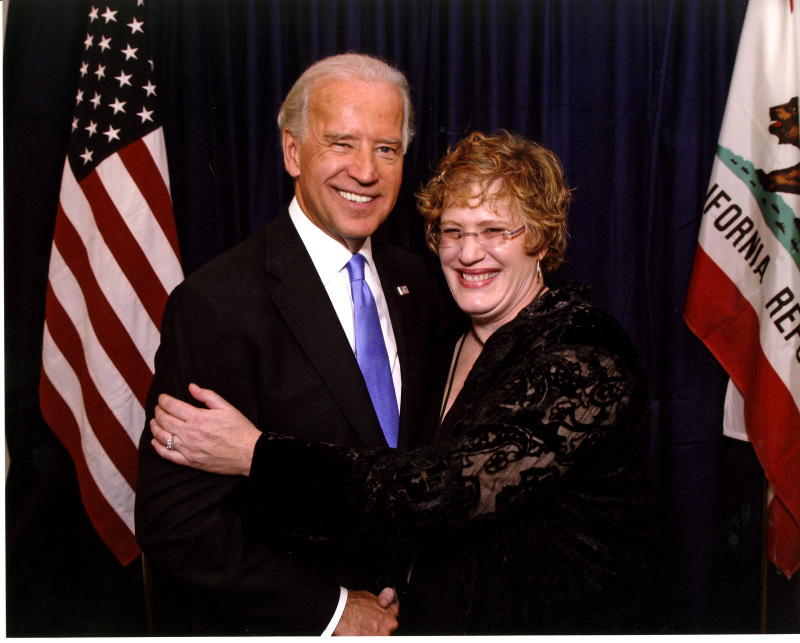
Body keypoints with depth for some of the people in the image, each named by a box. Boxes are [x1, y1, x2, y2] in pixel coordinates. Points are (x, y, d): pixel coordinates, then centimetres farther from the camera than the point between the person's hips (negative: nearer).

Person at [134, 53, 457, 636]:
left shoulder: (416, 282, -1)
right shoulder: (215, 304, -21)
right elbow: (175, 520, -22)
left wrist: (420, 575, -5)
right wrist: (329, 611, -17)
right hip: (261, 625, -5)